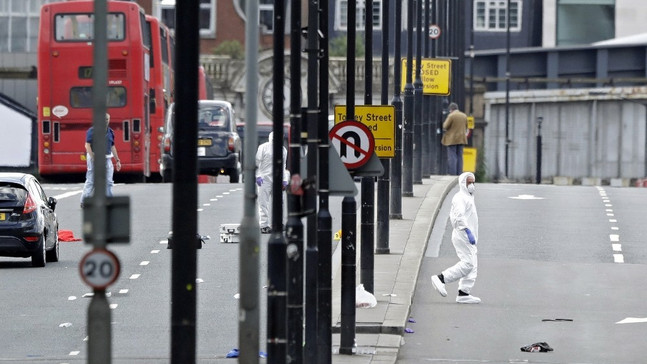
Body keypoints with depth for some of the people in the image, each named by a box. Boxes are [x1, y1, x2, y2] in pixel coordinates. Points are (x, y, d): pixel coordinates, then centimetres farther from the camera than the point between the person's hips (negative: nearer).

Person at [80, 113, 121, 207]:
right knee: (91, 181, -4)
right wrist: (93, 159, -22)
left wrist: (117, 160, 17)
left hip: (107, 159, 6)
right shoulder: (92, 131, -7)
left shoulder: (110, 132, 13)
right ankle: (84, 202, 3)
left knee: (108, 182, 1)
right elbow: (87, 145, -13)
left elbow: (112, 147, 20)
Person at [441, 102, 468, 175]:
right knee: (459, 156, 9)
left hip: (452, 139, -6)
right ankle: (459, 174, 6)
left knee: (452, 156, -5)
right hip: (461, 138, 6)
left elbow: (445, 127, -10)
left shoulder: (451, 116, -12)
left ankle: (452, 174, -10)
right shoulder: (464, 116, 8)